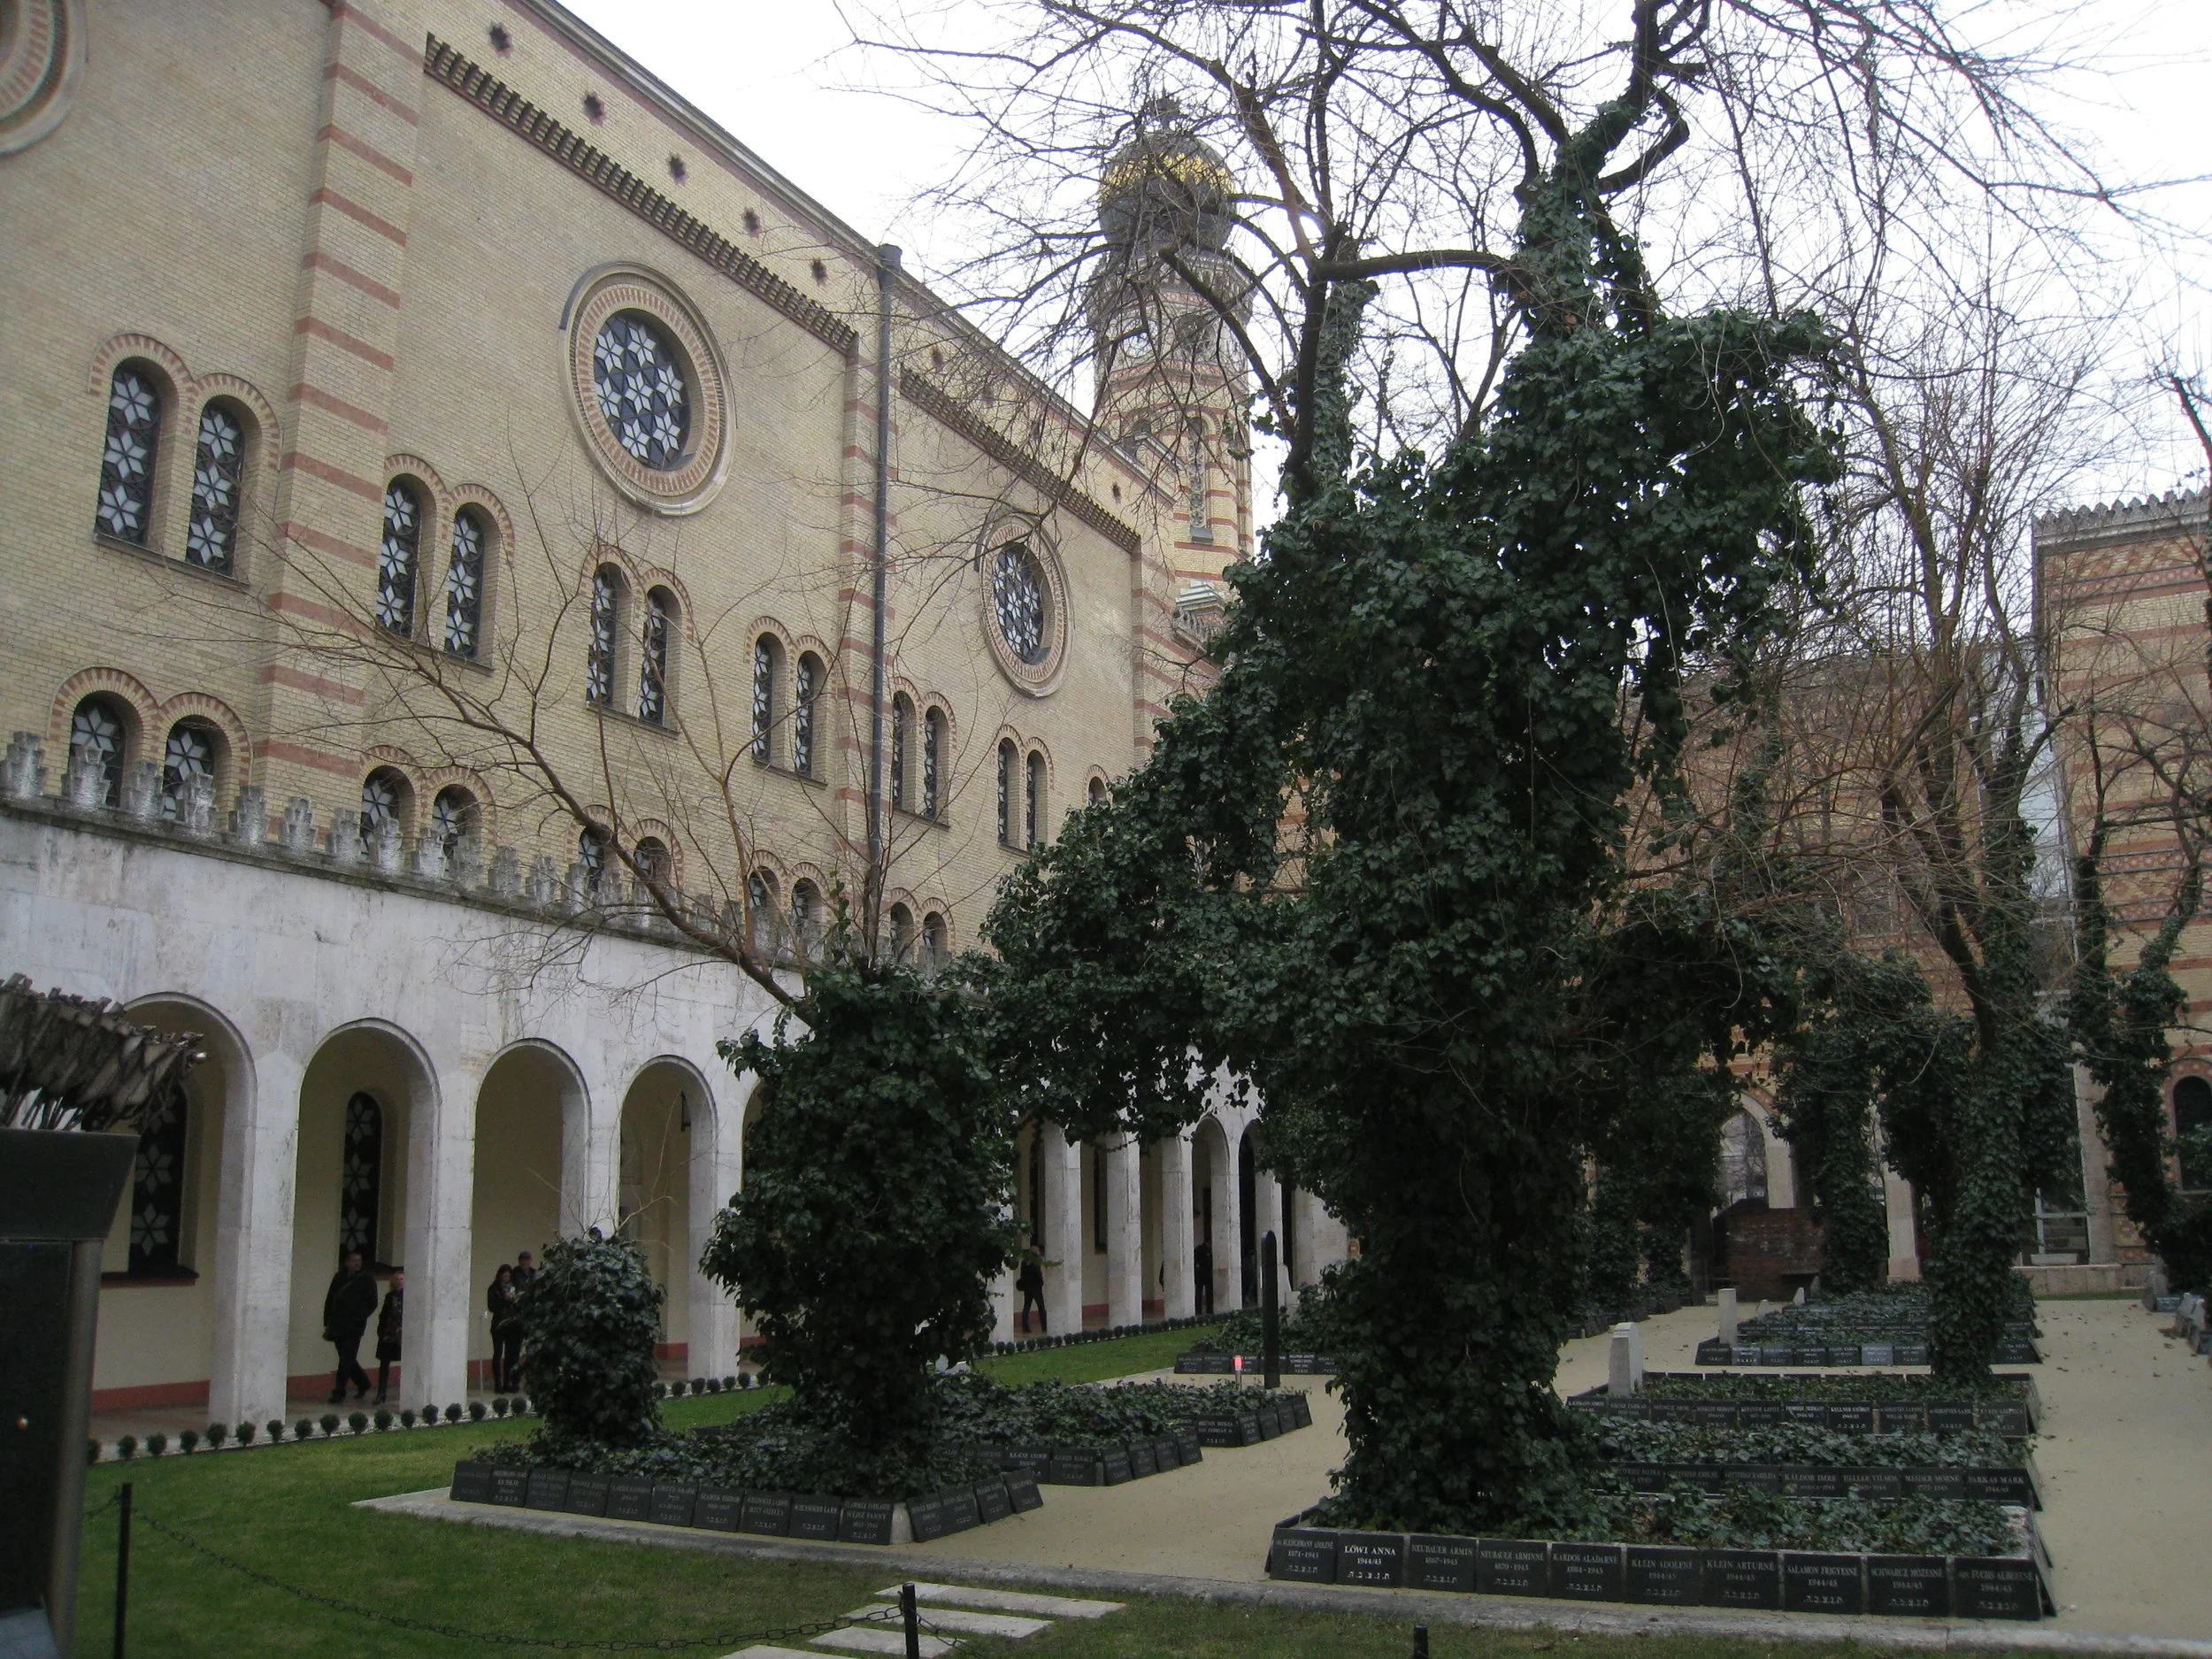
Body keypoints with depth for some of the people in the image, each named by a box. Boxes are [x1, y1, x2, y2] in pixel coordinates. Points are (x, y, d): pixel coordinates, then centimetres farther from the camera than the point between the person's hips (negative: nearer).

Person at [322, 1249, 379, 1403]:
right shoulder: (339, 1278, 11)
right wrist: (328, 1323, 11)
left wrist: (358, 1318, -14)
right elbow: (329, 1301, 16)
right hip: (337, 1326, 5)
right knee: (348, 1360, 12)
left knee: (346, 1360, -9)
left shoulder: (367, 1279, -1)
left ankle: (339, 1394, -6)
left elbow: (372, 1303, -4)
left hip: (354, 1327, -5)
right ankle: (363, 1385, 30)